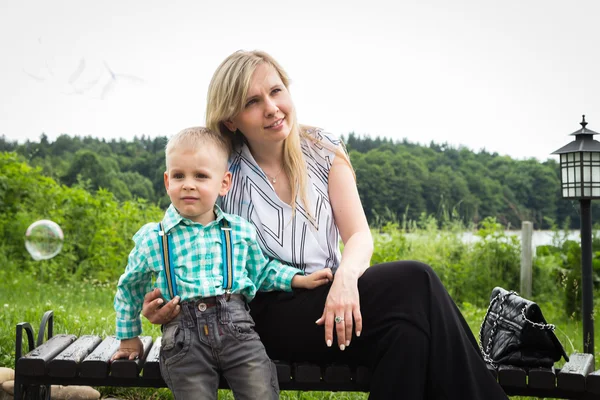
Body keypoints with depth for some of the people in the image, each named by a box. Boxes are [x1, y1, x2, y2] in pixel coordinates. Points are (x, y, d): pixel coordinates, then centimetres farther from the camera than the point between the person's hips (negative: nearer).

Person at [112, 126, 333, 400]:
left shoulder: (241, 231, 10)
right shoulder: (152, 239, 6)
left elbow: (262, 271, 26)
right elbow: (130, 286, 22)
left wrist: (300, 280, 14)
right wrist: (129, 337, 26)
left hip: (236, 326, 1)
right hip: (183, 334, -1)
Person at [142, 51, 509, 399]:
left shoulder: (325, 151, 7)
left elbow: (359, 235, -1)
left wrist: (345, 277, -25)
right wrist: (168, 306, -19)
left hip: (329, 299, 4)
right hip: (267, 313, -3)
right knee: (414, 284, -28)